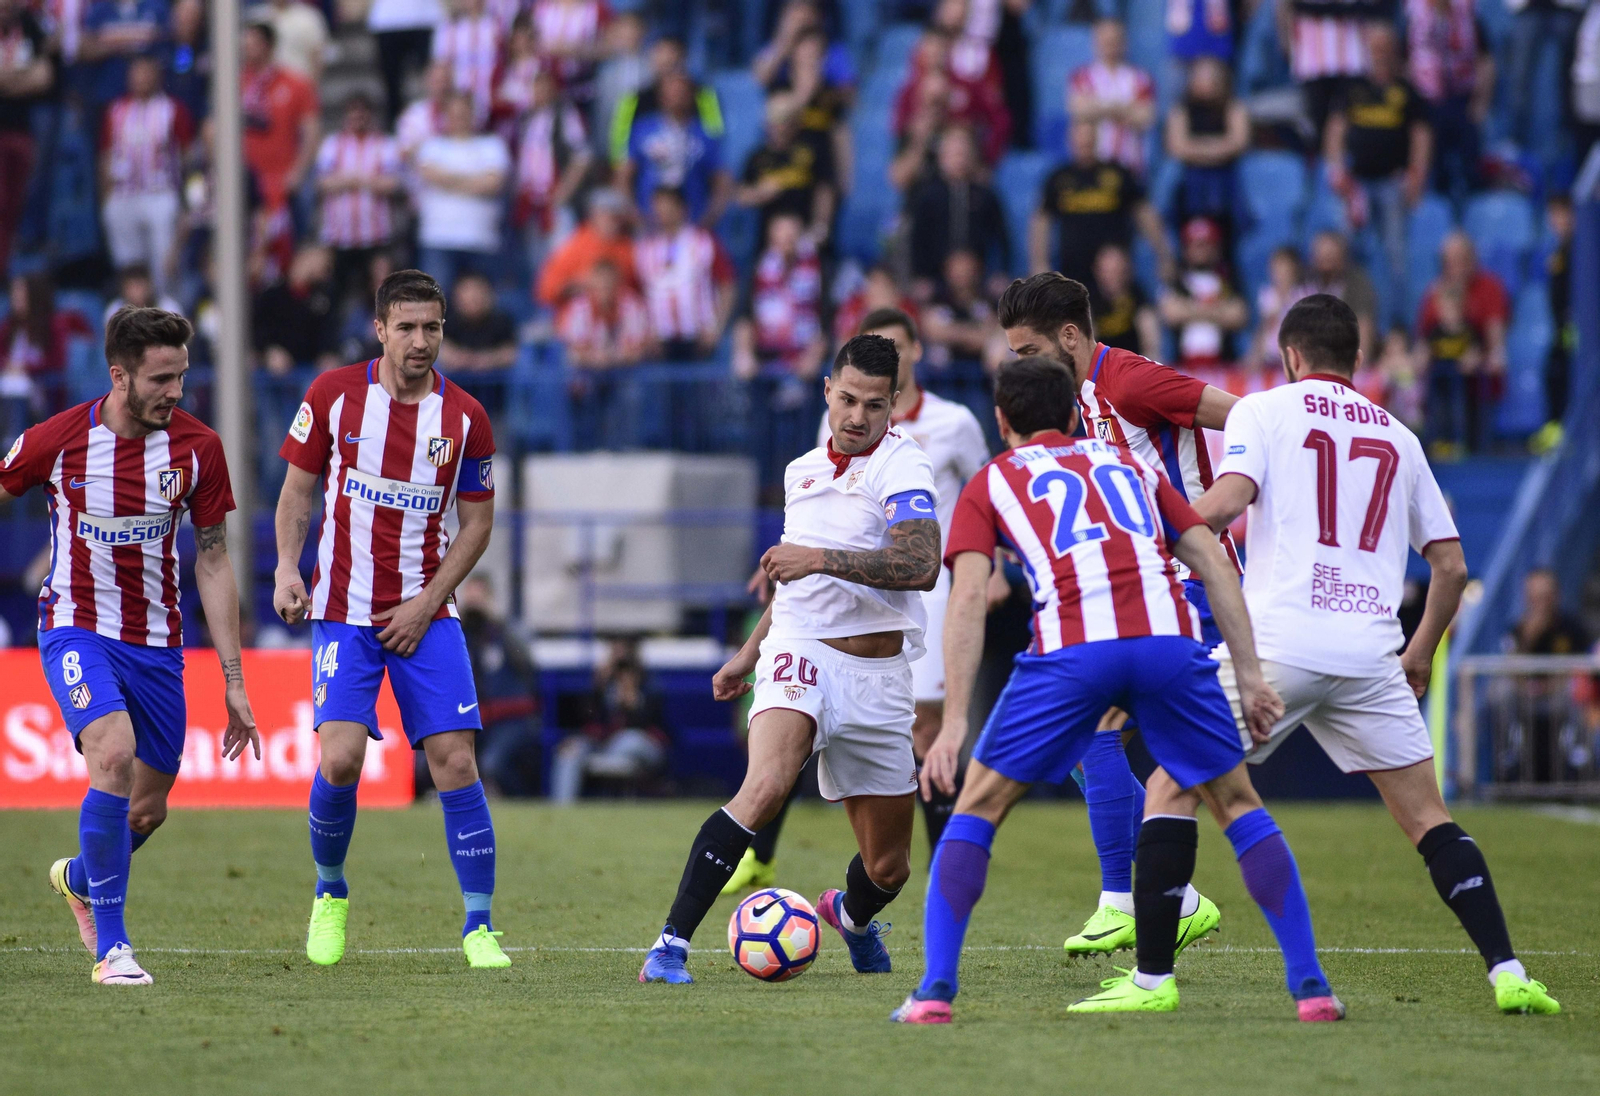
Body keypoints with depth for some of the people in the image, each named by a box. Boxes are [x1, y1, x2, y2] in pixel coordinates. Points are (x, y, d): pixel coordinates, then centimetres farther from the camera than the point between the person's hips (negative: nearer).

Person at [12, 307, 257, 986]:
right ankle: (110, 945, -19)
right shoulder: (57, 440, -12)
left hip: (156, 642, 4)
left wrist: (234, 681, 0)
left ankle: (78, 879, 45)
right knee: (114, 754, -28)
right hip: (76, 628, -4)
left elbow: (213, 561, 1)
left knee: (148, 808, 9)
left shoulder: (197, 447, -6)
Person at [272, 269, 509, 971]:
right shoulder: (334, 394, -2)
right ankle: (330, 894, 12)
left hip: (426, 614, 1)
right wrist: (287, 568, -9)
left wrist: (425, 604, -4)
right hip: (345, 611, -1)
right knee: (341, 756, -15)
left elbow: (477, 521, 6)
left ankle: (479, 927, 0)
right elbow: (299, 489, 7)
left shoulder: (465, 419, -1)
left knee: (454, 759, -8)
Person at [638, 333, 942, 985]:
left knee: (887, 867, 7)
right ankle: (671, 944, -33)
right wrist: (747, 656, 33)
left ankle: (852, 914, 46)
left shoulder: (901, 464, -7)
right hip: (800, 652, 2)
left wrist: (823, 558, -29)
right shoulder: (801, 471, 13)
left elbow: (921, 565, -25)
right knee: (766, 785, -30)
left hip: (878, 674, -2)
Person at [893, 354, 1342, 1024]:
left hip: (1071, 652, -2)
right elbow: (1214, 564, 21)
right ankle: (1310, 986, 12)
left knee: (979, 806, 13)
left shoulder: (989, 483, 24)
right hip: (1168, 636, 2)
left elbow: (968, 596, 7)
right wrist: (1249, 675, 18)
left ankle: (935, 991, 2)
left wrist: (954, 721, 2)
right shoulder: (1129, 464, 32)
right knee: (1235, 800, 19)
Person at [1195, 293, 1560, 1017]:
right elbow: (1451, 564, 20)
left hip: (1277, 641, -3)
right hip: (1370, 652, 3)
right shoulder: (1399, 439, 20)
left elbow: (1225, 501, -11)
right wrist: (1422, 651, 33)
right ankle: (1506, 971, -7)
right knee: (1428, 819, 6)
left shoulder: (1262, 410, 8)